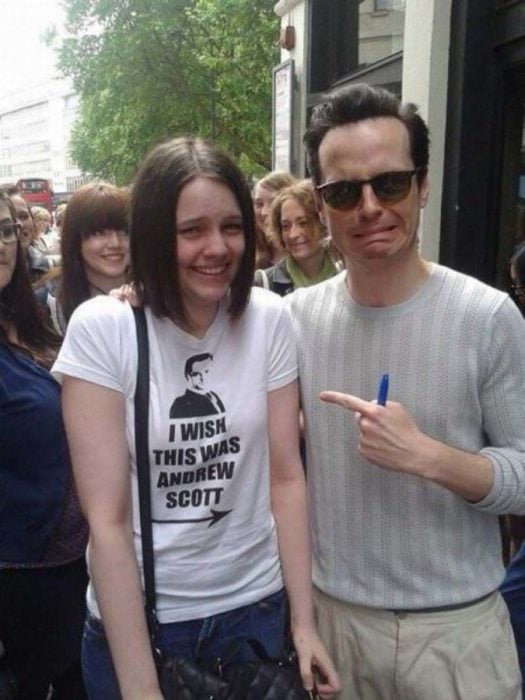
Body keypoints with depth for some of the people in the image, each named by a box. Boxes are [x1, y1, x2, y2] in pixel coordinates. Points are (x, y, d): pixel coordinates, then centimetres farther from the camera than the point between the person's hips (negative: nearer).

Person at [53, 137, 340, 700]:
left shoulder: (269, 319, -8)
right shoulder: (100, 328, -16)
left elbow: (286, 477, -3)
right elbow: (106, 519, -16)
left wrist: (303, 621, -4)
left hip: (254, 604, 3)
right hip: (135, 615, -2)